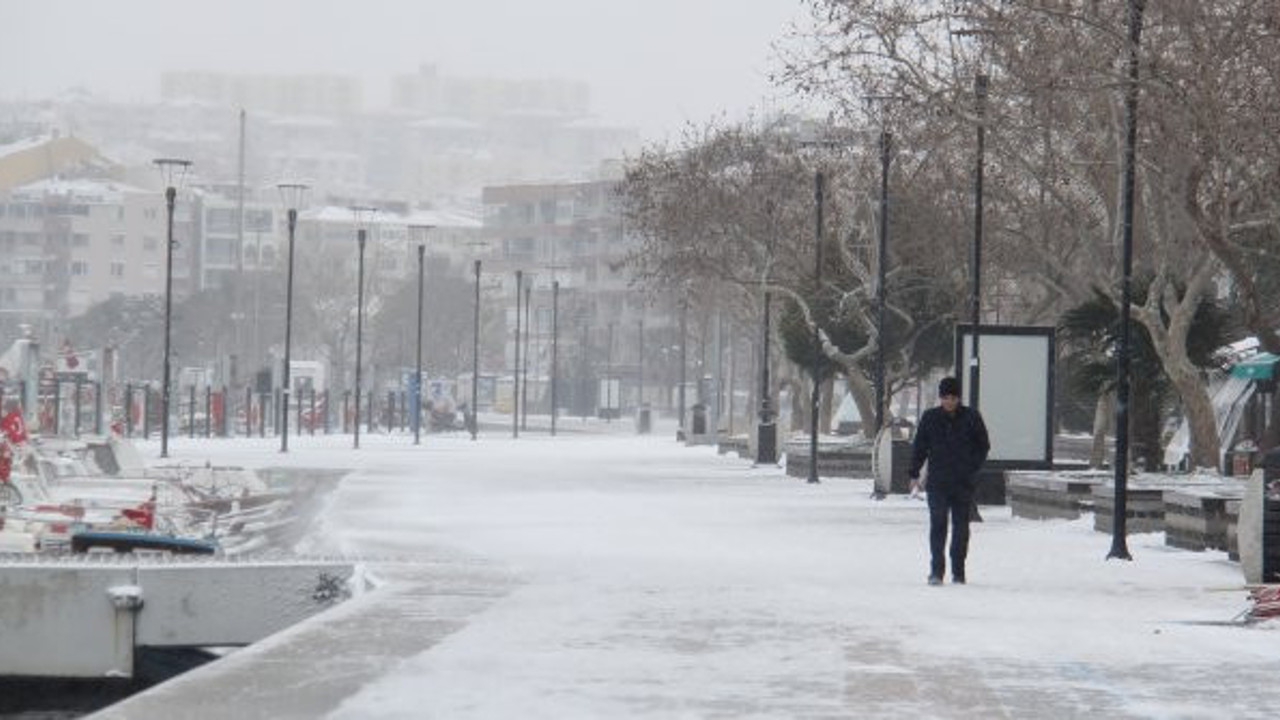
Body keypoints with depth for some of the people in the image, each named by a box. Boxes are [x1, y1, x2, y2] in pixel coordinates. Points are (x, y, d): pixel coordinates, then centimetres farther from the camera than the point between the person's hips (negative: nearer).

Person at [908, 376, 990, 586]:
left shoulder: (971, 417, 1)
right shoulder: (930, 417, 3)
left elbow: (984, 445, 10)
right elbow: (919, 447, 9)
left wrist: (972, 468, -1)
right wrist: (914, 474, 3)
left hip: (964, 482, 0)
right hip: (937, 482, 0)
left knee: (961, 527, 6)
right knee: (938, 525, -8)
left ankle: (958, 570, 15)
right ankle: (936, 570, -8)